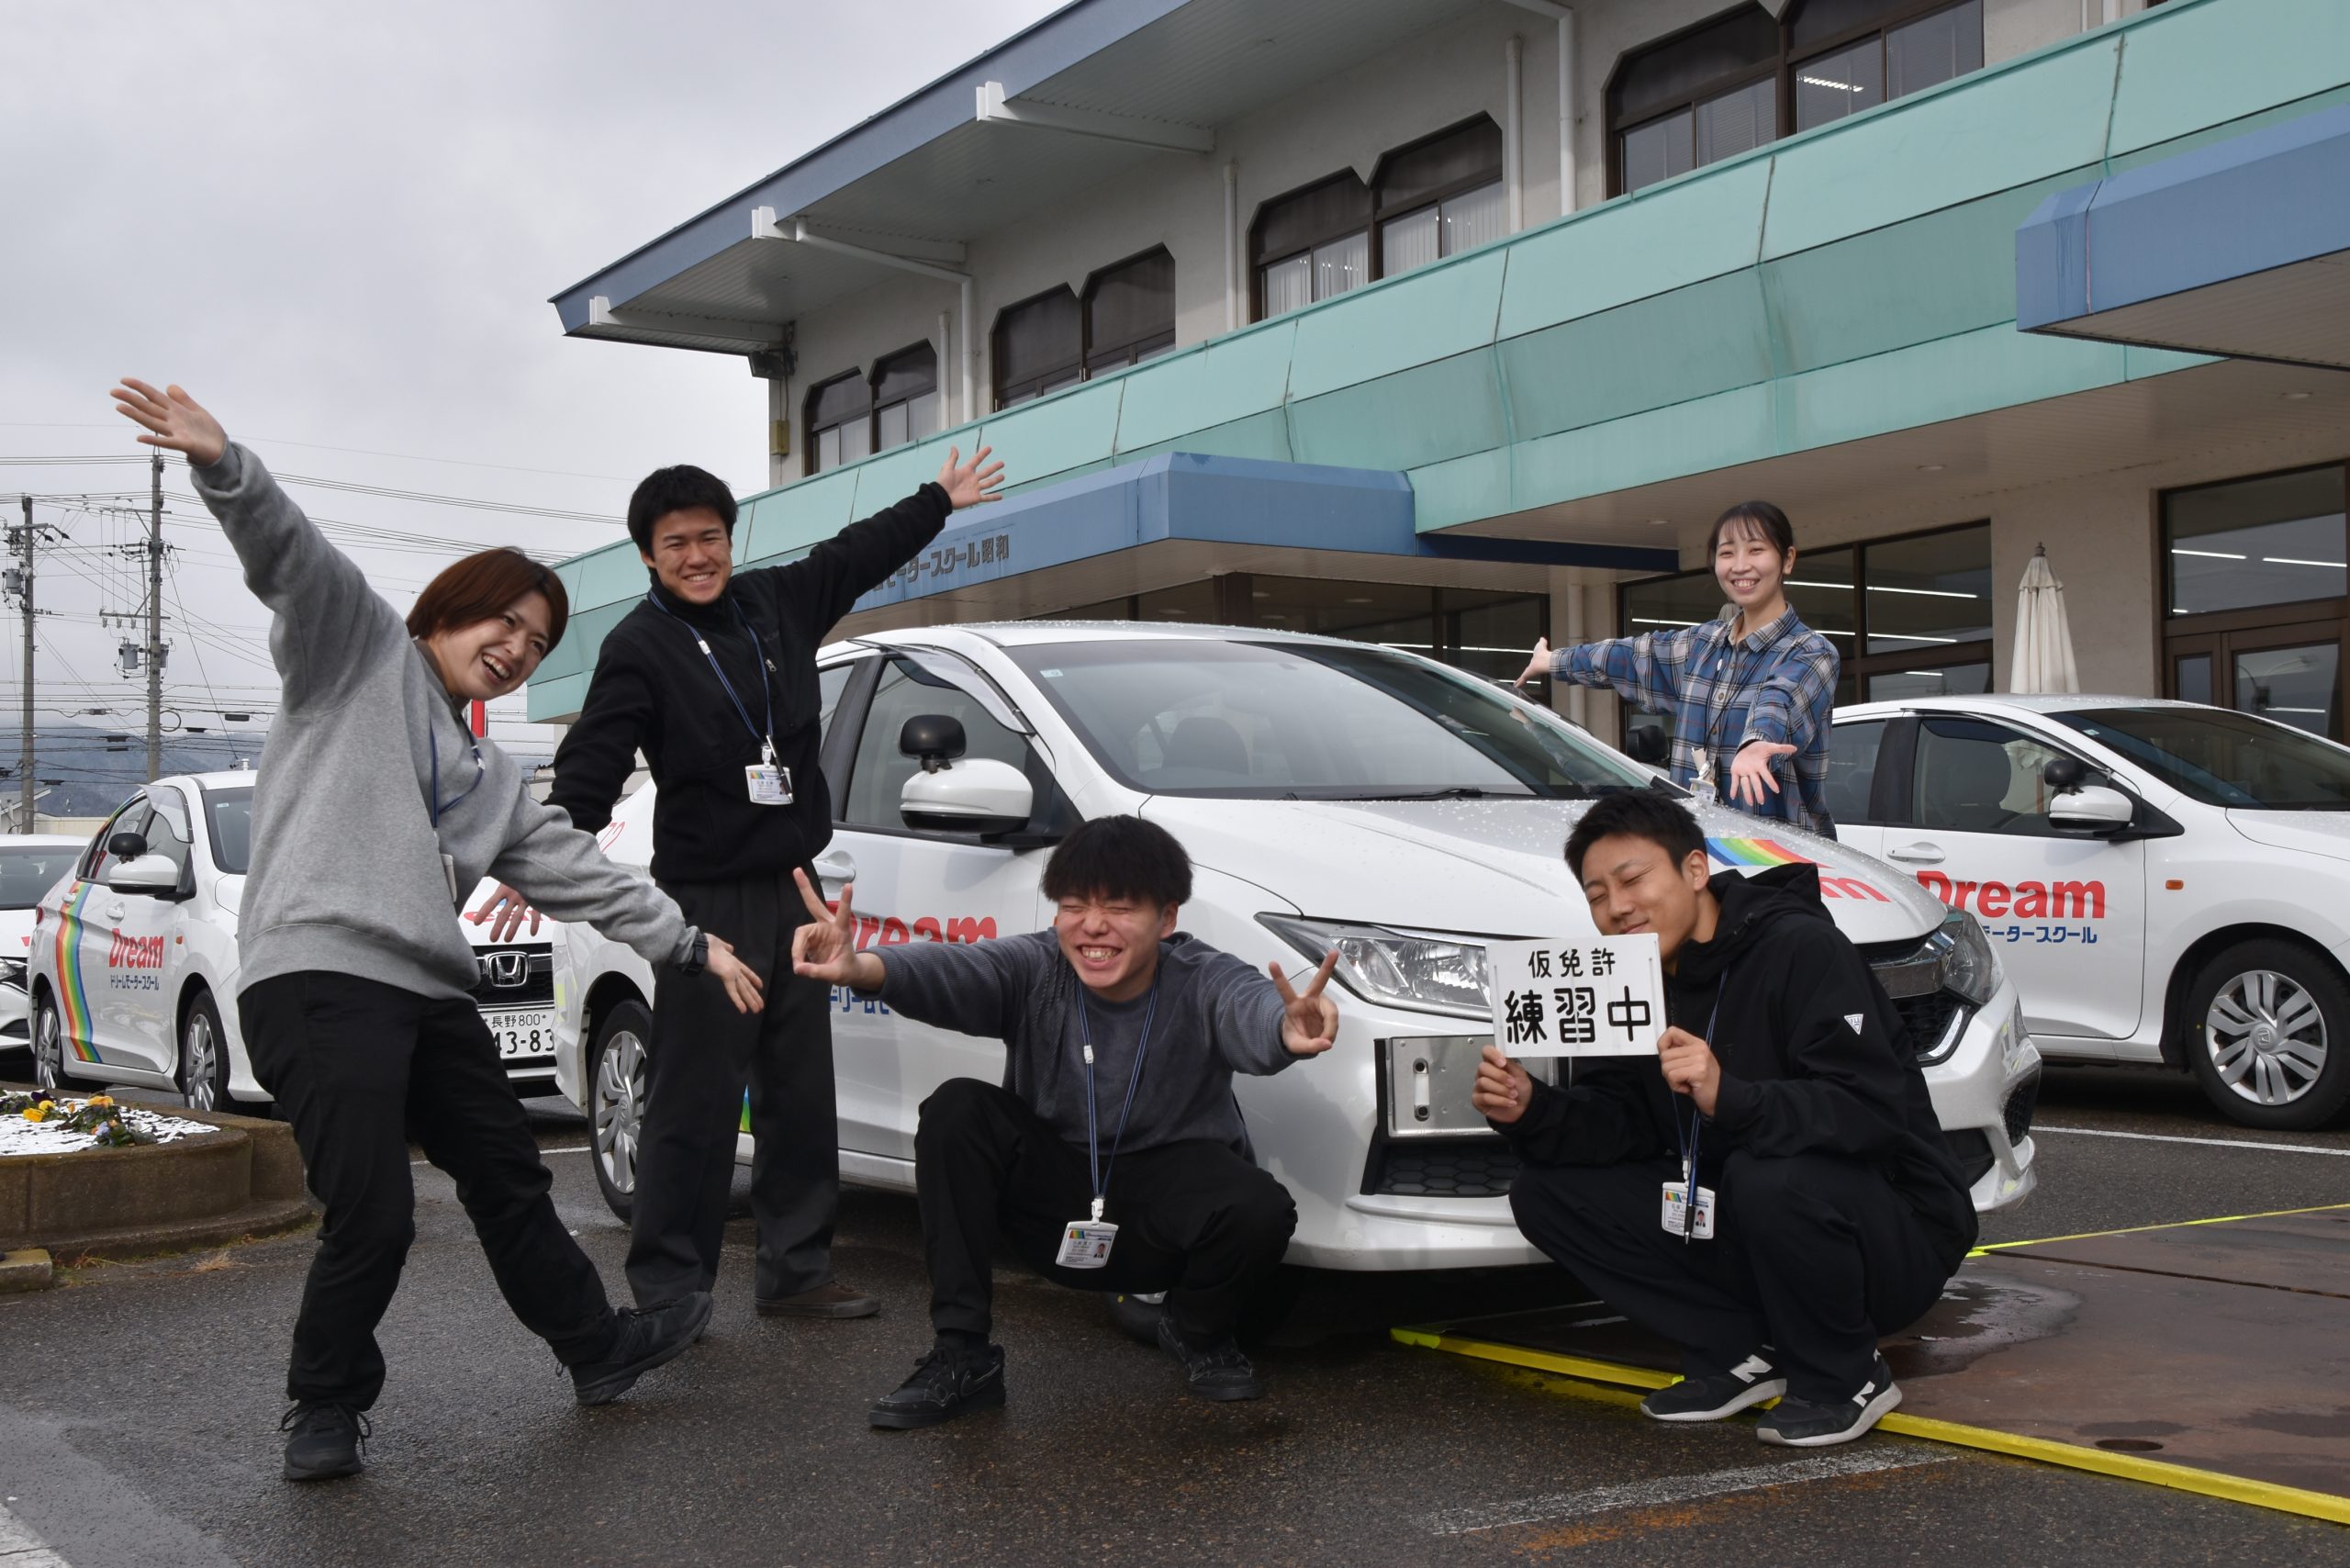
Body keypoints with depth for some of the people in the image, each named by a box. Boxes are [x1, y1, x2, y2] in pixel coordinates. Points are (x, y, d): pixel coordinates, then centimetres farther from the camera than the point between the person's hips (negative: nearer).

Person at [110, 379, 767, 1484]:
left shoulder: (489, 775, 25)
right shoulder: (359, 646, 6)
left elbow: (575, 870, 24)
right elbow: (292, 558, -11)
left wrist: (689, 945, 20)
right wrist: (223, 466, -30)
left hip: (430, 992, 8)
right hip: (317, 977, -8)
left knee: (511, 1182, 18)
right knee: (373, 1217, -14)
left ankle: (599, 1349, 35)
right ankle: (327, 1409, 7)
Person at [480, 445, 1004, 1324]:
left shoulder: (776, 603, 10)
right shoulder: (639, 648, -7)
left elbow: (860, 553, 25)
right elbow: (591, 765, -17)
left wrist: (938, 501, 36)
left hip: (792, 887, 7)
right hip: (706, 897, -6)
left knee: (801, 1094, 10)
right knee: (696, 1102, -8)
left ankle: (794, 1273, 19)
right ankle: (668, 1291, -2)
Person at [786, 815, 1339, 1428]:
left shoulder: (1202, 982, -16)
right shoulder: (1036, 969, -14)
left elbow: (1251, 1010, -40)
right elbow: (952, 969, -34)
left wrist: (1289, 1029, -66)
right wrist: (864, 967, -57)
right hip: (1051, 1206, 1)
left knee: (1260, 1211, -32)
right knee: (956, 1109, -22)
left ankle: (1198, 1335, 6)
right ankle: (961, 1355, -14)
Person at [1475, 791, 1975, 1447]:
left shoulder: (1802, 949, -19)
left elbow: (1870, 1110, -30)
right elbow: (1621, 1123, 0)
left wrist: (1730, 1099, -43)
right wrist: (1531, 1112, -19)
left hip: (1897, 1233, -7)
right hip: (1740, 1229, 7)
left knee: (1770, 1176, -39)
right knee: (1546, 1193, -5)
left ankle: (1844, 1379, -10)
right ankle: (1747, 1353, 0)